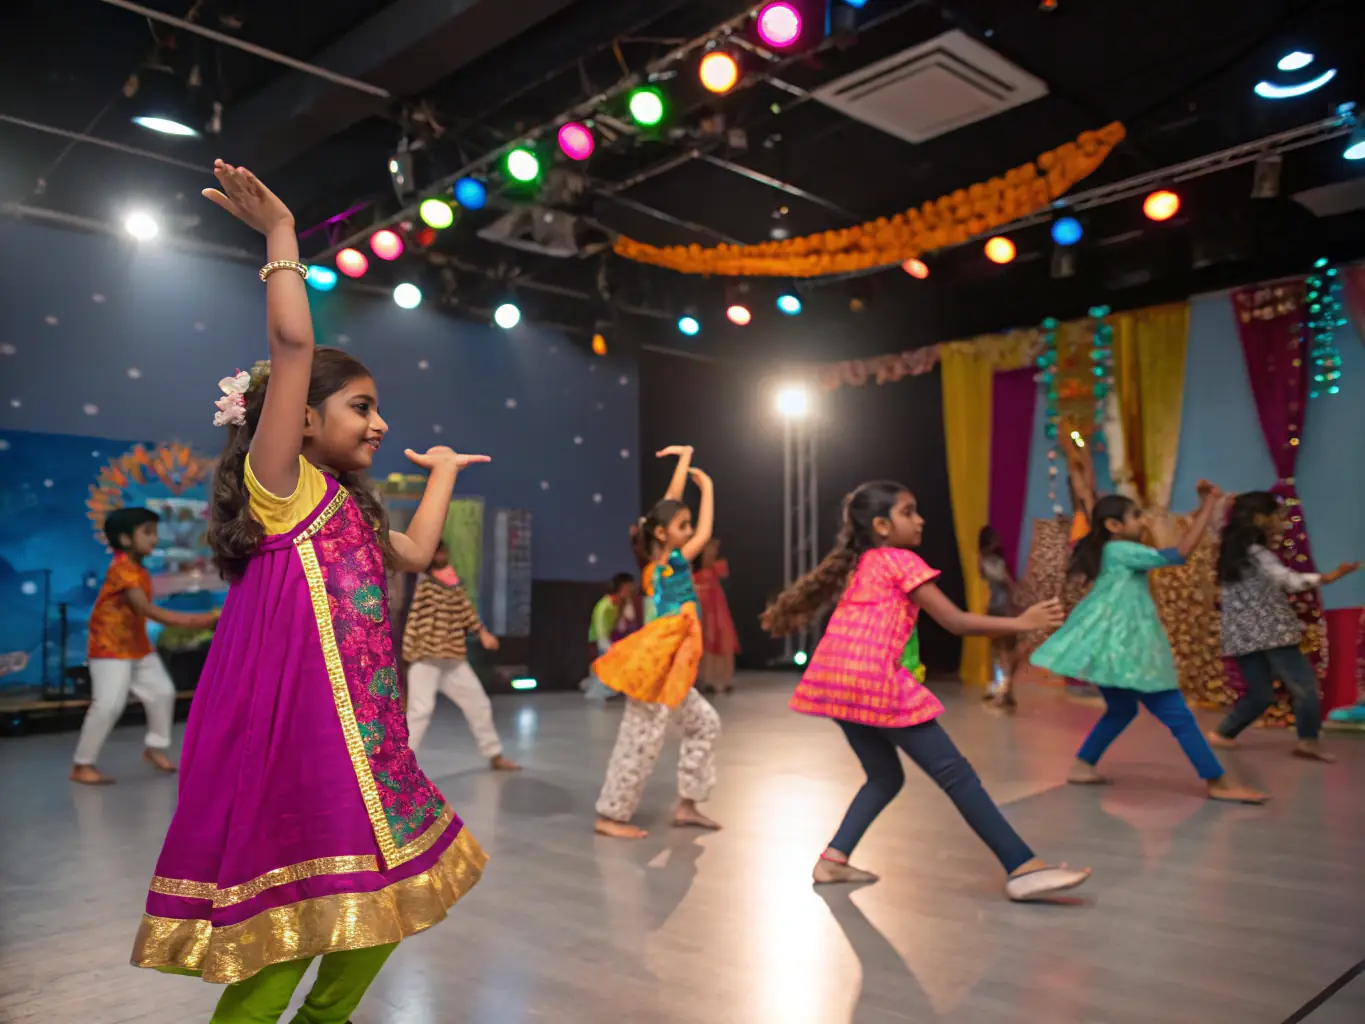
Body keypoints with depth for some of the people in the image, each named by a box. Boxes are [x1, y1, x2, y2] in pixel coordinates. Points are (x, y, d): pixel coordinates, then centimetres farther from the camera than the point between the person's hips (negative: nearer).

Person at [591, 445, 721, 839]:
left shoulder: (659, 561, 7)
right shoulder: (672, 564, -14)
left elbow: (670, 502, 11)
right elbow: (705, 534, -10)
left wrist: (685, 458, 15)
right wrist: (706, 486, 0)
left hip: (667, 666, 10)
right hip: (657, 666, -10)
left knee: (705, 723, 15)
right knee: (642, 741, -1)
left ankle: (686, 805, 20)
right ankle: (609, 817, 10)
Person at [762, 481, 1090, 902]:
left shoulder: (859, 565, 25)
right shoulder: (902, 560, 1)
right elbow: (955, 622, -3)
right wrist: (1021, 622, -1)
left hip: (837, 680, 8)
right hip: (876, 681, -8)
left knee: (885, 776, 20)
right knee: (955, 774, -4)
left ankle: (833, 859, 12)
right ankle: (1023, 868, -3)